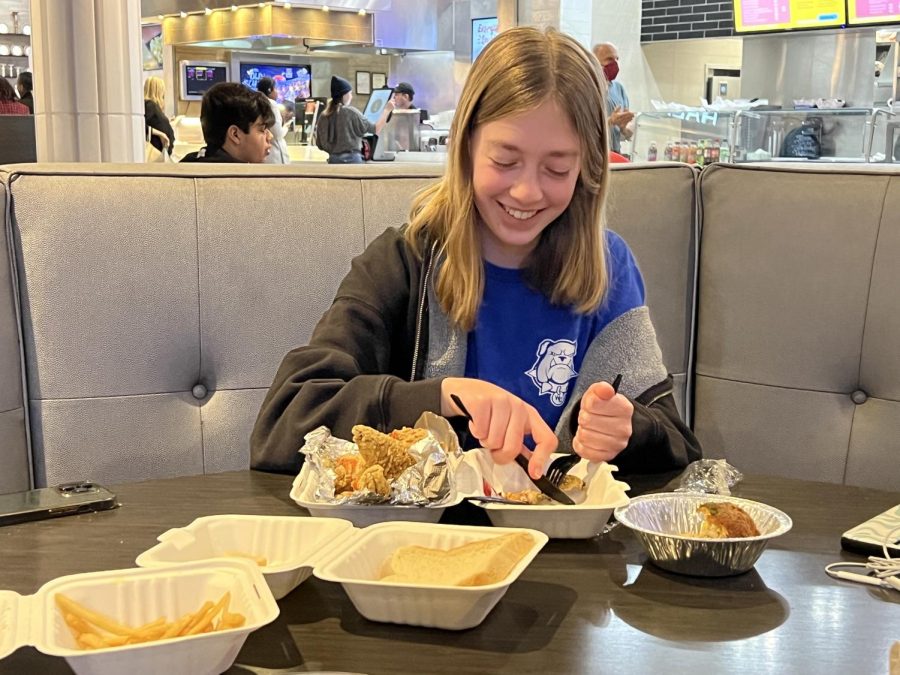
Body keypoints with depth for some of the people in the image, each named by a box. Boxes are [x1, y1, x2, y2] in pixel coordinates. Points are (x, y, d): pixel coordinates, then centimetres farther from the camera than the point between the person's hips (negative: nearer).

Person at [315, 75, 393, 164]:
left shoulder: (323, 116, 5)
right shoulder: (351, 112, -7)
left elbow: (320, 145, 10)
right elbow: (375, 129, -4)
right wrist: (386, 110, 6)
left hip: (333, 161, 5)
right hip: (351, 160, -5)